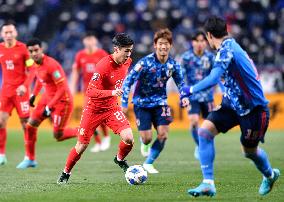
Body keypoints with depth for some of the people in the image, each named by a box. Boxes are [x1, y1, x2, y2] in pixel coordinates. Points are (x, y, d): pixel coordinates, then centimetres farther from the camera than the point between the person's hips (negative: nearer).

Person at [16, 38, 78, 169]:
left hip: (62, 100, -8)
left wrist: (49, 107, -24)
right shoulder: (35, 64, -1)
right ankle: (30, 159, 16)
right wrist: (34, 95, 16)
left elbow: (62, 88, -25)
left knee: (57, 136, -6)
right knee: (31, 125, 3)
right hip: (48, 97, 8)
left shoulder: (51, 65, -27)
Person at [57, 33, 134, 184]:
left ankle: (120, 159, 16)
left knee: (128, 138, -15)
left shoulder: (127, 63, -6)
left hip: (112, 108, 5)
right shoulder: (103, 66, -26)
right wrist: (112, 93, -38)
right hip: (93, 109, -5)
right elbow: (90, 92, -29)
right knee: (82, 146, 2)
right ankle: (66, 173, 24)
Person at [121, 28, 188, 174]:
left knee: (163, 134, -11)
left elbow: (180, 83, 9)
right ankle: (144, 142, 36)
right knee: (147, 139, -5)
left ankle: (148, 163, 8)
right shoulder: (146, 62, -21)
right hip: (142, 102, -3)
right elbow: (128, 80, -19)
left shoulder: (173, 65, -7)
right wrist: (124, 102, -22)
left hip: (160, 102, 4)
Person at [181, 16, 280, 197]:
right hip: (233, 104, 8)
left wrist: (191, 90, -22)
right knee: (205, 130, -11)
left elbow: (213, 79, -33)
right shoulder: (232, 45, 7)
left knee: (250, 150, 10)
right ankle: (208, 184, -10)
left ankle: (270, 175, 43)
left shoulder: (226, 49, -22)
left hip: (253, 108, -8)